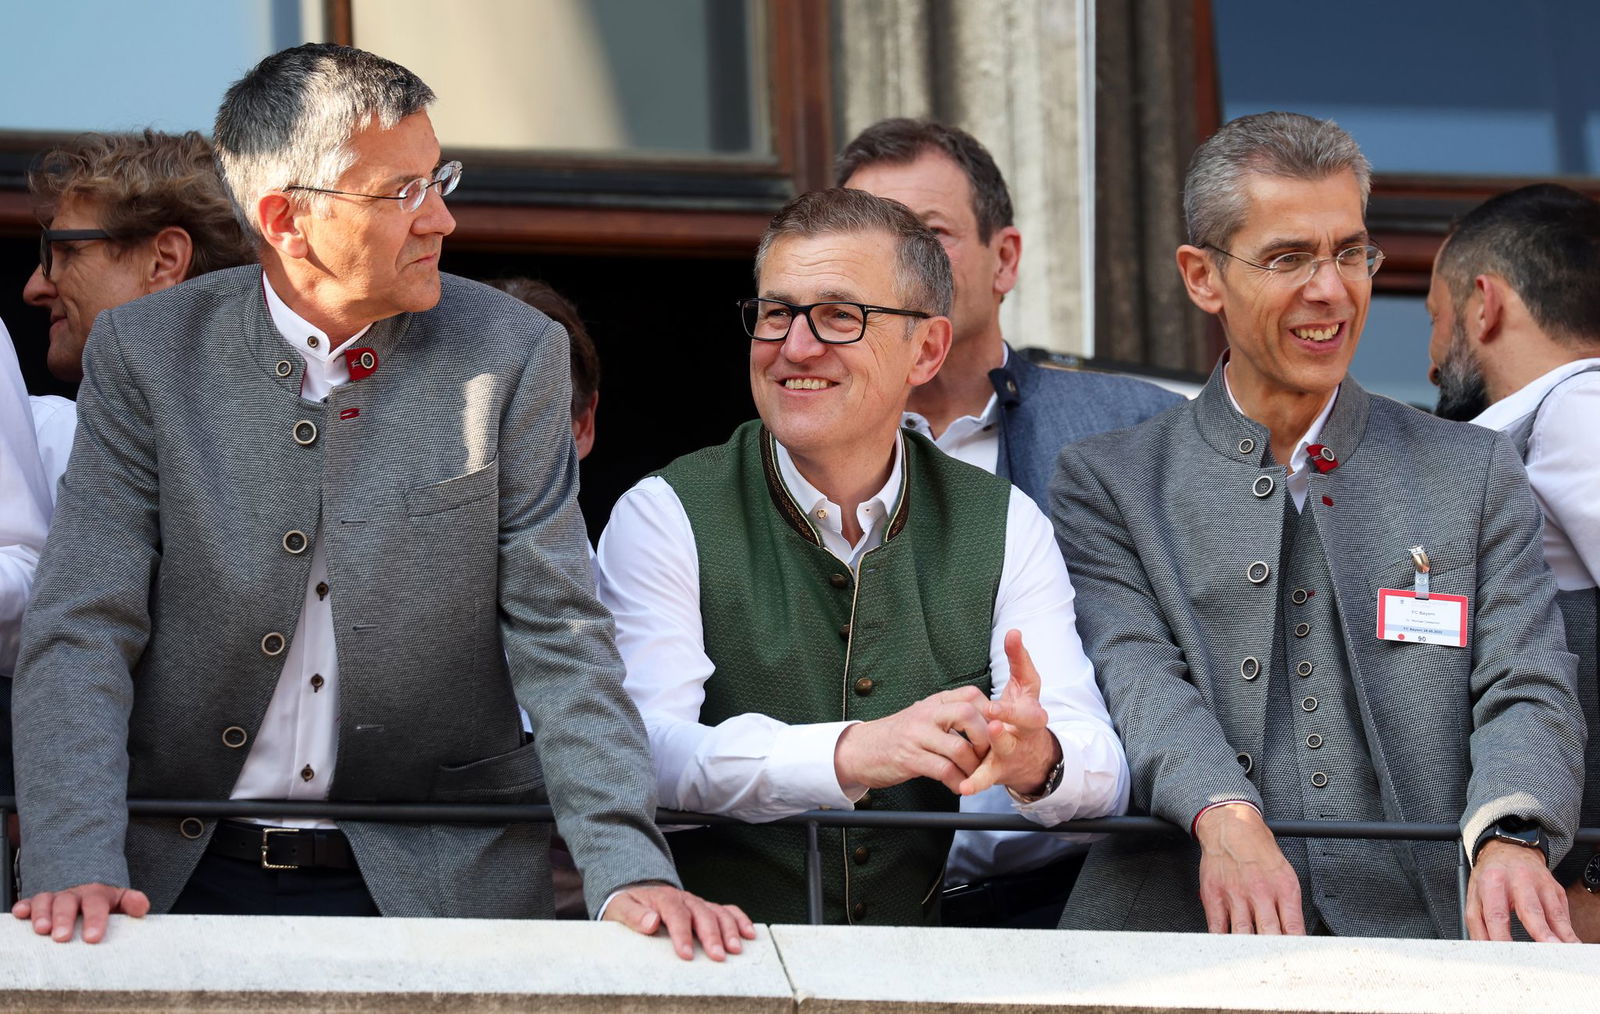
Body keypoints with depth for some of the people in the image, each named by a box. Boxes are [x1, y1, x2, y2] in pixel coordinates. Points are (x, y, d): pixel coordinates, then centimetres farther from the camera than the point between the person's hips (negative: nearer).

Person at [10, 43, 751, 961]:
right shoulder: (145, 352, 1)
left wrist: (630, 870, -15)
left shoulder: (512, 355, 2)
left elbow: (558, 639, -1)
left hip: (435, 884, 0)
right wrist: (76, 868, -18)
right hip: (183, 877, 0)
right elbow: (83, 632, -3)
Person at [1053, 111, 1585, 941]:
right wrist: (1224, 817, -25)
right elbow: (1135, 674, -3)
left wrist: (1508, 838, -19)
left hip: (1416, 938, 2)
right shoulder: (1107, 486, 13)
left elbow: (1525, 693, 5)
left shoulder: (1475, 476, 17)